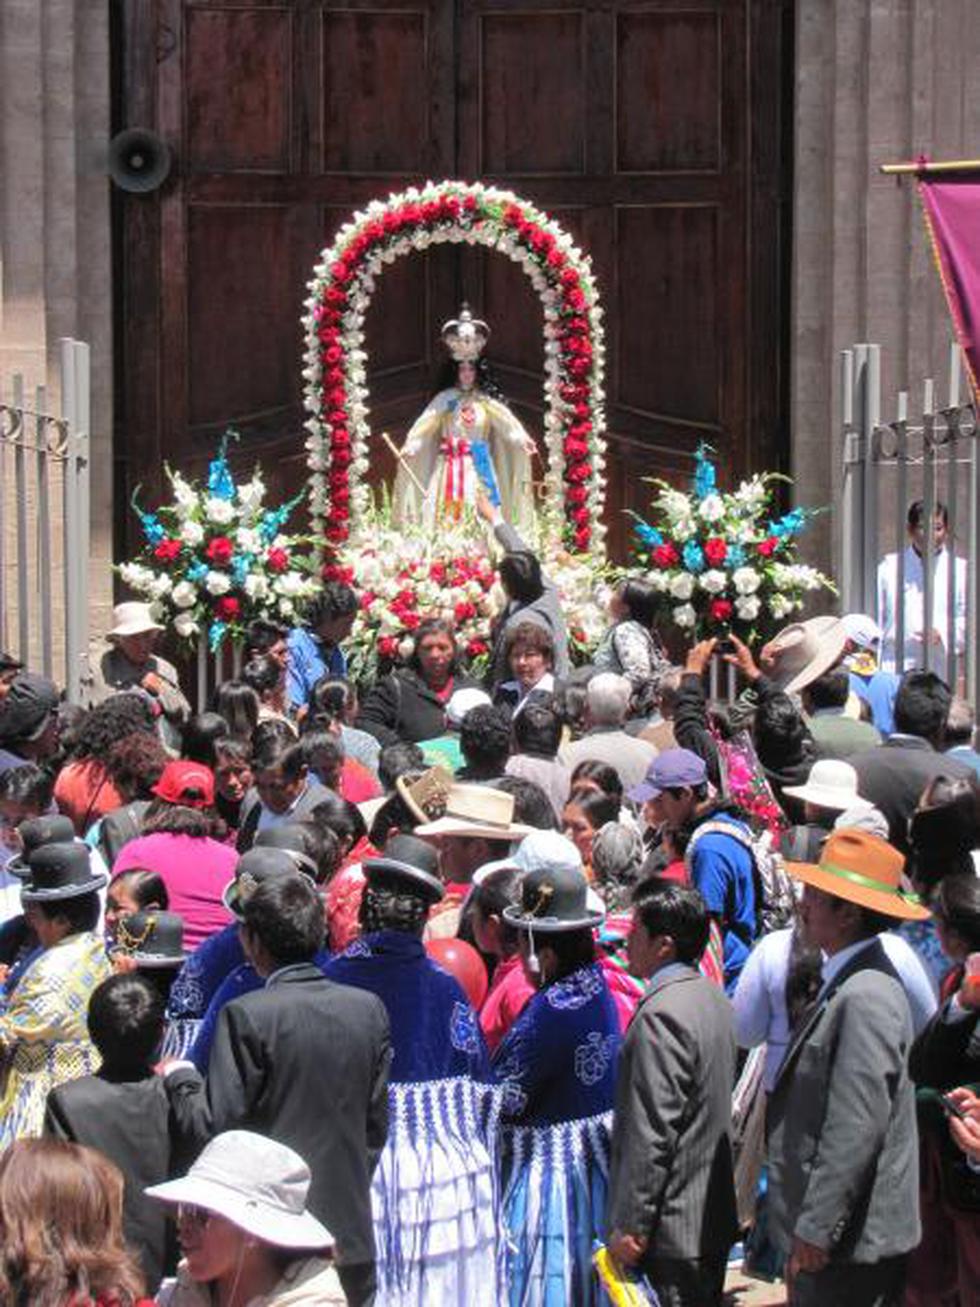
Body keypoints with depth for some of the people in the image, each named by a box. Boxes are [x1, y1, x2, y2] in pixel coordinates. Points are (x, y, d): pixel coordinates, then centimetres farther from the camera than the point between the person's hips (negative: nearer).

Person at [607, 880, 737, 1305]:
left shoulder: (661, 1014, -20)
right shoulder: (714, 999, 10)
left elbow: (651, 1131, -22)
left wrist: (630, 1226, -17)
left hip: (672, 1233, -10)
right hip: (713, 1218, 10)